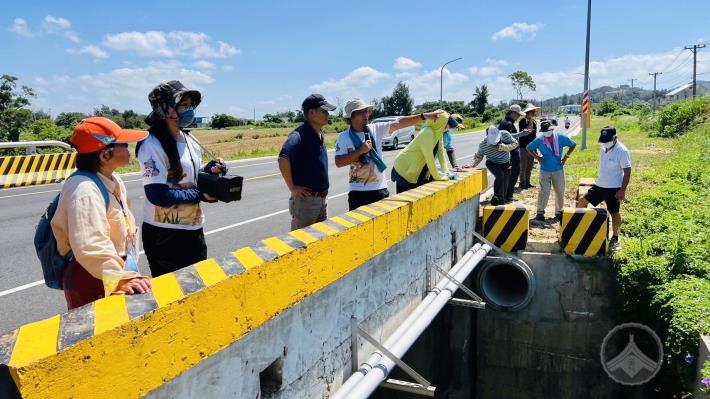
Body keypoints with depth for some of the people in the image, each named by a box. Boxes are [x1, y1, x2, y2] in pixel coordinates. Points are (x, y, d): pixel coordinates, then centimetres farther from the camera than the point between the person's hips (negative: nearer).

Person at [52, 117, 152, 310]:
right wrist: (122, 279, -42)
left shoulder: (113, 180, 7)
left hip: (116, 272, 9)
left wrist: (127, 274, 20)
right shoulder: (84, 190, -25)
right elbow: (90, 247, -35)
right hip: (91, 282, -9)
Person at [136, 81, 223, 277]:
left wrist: (210, 172, -3)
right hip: (164, 234, -7)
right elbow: (157, 194, -24)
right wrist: (200, 195, -19)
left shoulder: (191, 141, 6)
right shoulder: (153, 145, -17)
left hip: (194, 228, 7)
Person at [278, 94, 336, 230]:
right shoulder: (300, 135, -18)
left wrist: (323, 193, 16)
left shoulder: (321, 135, 10)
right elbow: (283, 159, -32)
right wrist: (292, 188, -24)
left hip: (322, 197, 8)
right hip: (306, 198, -8)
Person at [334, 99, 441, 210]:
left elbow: (398, 123, -6)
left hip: (380, 189, 2)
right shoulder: (344, 137, -4)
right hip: (358, 191, -2)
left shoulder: (376, 129, 1)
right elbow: (338, 162, -9)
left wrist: (423, 116, -14)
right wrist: (360, 151, -15)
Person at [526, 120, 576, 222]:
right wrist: (537, 157, -6)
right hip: (545, 170, -2)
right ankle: (540, 212, 4)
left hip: (558, 169, 2)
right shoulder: (539, 140, -9)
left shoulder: (561, 138, -6)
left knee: (560, 192, 10)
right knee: (544, 191, -8)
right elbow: (528, 149, 4)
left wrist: (566, 157, -2)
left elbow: (573, 145, 7)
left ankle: (559, 212, 26)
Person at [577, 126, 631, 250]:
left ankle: (615, 238, 20)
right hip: (599, 185, 8)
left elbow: (627, 172, -16)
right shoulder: (603, 148, 5)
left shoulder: (622, 151, -17)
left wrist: (622, 190, -19)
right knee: (582, 202, 5)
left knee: (614, 213, 4)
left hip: (614, 188, -7)